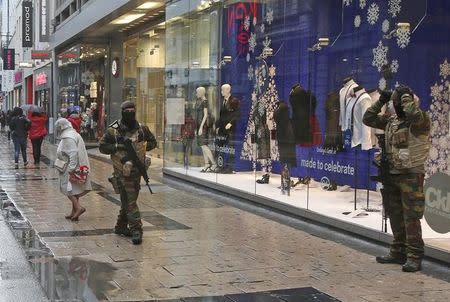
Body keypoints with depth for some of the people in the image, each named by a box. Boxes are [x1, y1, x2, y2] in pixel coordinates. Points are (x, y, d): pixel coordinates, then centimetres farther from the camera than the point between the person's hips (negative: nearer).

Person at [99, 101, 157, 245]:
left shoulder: (142, 129, 6)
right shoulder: (113, 130, -6)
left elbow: (153, 142, 17)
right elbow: (102, 146, -2)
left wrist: (142, 146, -3)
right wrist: (118, 147, -16)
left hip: (138, 170, 5)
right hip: (123, 171, -5)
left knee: (129, 199, 15)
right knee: (129, 200, -9)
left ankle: (121, 227, 30)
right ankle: (136, 230, -8)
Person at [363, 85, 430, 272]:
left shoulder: (421, 120, -10)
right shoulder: (391, 120, 11)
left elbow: (415, 116, -34)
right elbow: (368, 120, 14)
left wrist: (407, 98, -18)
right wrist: (380, 102, 6)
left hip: (411, 175, -7)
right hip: (392, 174, 7)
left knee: (411, 218, -7)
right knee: (395, 216, 13)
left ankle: (414, 257, -3)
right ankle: (398, 253, 24)